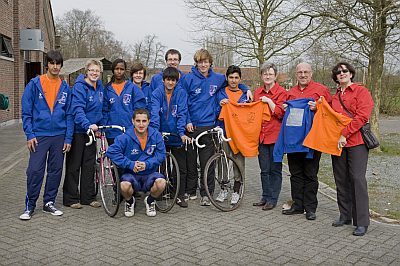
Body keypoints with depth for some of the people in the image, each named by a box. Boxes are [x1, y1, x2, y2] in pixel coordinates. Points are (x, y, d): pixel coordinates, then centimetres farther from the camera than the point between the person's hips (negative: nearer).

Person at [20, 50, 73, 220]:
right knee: (35, 171, -5)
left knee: (55, 171, 9)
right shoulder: (35, 84, 0)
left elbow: (69, 115, 8)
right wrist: (29, 135, -8)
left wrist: (68, 138, 1)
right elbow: (26, 111, -1)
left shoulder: (65, 88, 7)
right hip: (39, 135, -3)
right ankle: (29, 206, 8)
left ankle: (49, 202, 22)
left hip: (59, 136, 3)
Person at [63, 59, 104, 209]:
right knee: (74, 165, 2)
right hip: (78, 131, -7)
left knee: (89, 165, 11)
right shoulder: (79, 87, -15)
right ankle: (71, 199, 11)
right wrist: (88, 124, -38)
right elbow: (77, 109, -25)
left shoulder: (100, 87, 8)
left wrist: (100, 126, 13)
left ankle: (88, 197, 20)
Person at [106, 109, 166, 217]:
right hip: (131, 174, -1)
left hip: (149, 173, 1)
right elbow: (111, 152, -16)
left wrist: (147, 164, -19)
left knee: (161, 182, -30)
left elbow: (161, 154, -3)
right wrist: (130, 164, -20)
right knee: (125, 185, -34)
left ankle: (150, 201, 7)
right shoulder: (126, 137, -11)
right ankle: (129, 202, 7)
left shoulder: (156, 135, -4)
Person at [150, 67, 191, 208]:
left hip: (177, 137, 0)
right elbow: (154, 112, -14)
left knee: (182, 168, 5)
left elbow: (182, 113, -10)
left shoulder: (181, 93, -3)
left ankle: (180, 196, 17)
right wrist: (155, 130, -27)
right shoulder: (157, 93, -2)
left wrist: (182, 132, -21)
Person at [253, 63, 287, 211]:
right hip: (261, 135, 5)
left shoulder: (281, 92, -2)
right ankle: (265, 197, 21)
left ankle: (273, 199, 10)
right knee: (264, 169, 10)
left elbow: (280, 113, -11)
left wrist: (269, 101, -15)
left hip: (275, 135, -5)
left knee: (275, 169, 2)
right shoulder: (257, 93, 13)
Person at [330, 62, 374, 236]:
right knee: (341, 180, 8)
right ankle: (345, 215, 20)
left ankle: (362, 222, -2)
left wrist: (345, 134, -16)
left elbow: (362, 116, -12)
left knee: (357, 179, -7)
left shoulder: (361, 91, 0)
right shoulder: (334, 97, 18)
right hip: (336, 142, 6)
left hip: (356, 141, -6)